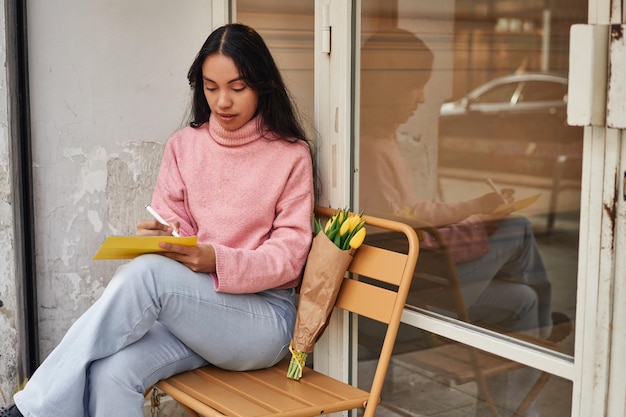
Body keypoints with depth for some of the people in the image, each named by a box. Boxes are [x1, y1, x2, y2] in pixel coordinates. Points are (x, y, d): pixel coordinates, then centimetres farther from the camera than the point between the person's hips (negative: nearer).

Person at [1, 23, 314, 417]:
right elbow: (174, 225, 8)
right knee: (112, 373, -30)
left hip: (263, 316, -3)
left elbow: (290, 254, -6)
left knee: (146, 272, -32)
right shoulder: (184, 146, 9)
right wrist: (159, 237, -17)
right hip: (189, 309, 3)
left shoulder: (291, 155, -2)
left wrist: (218, 261, -24)